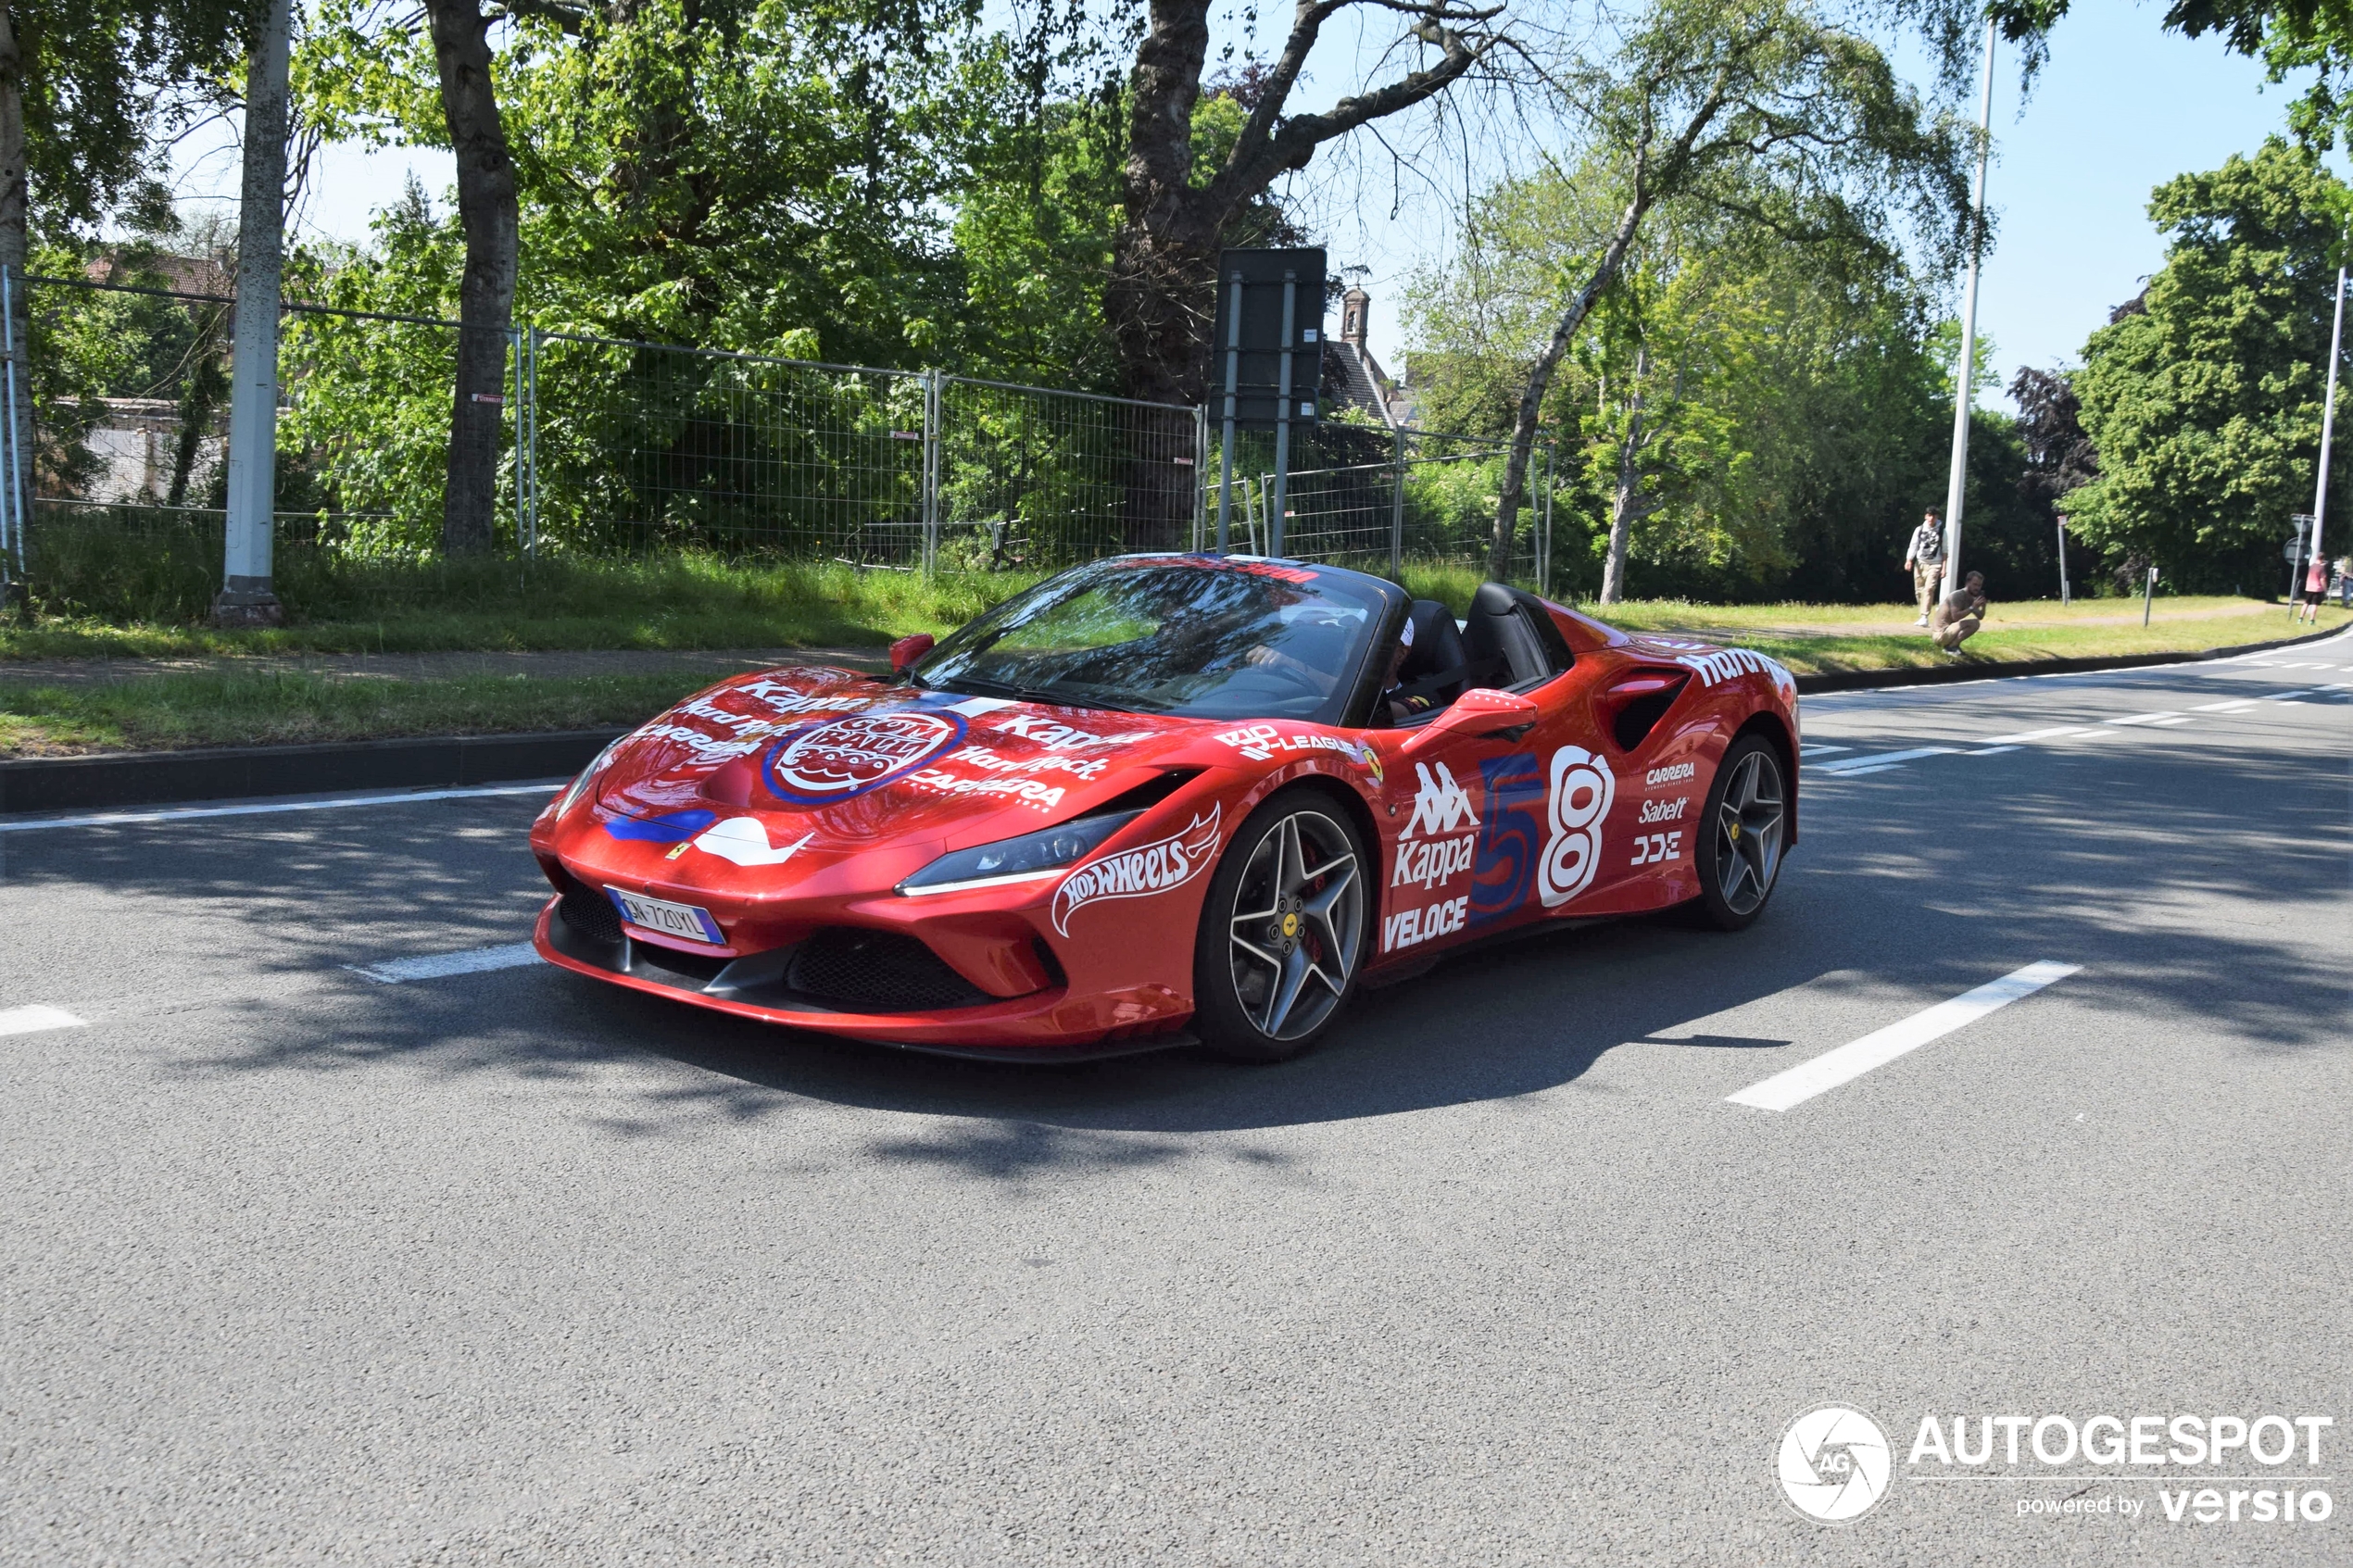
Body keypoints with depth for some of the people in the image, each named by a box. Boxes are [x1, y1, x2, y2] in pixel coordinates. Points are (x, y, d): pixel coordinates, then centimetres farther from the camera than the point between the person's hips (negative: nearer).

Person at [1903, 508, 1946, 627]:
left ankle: (1924, 617, -23)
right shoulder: (1919, 530, 5)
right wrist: (1909, 560, -15)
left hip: (1934, 565, -3)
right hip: (1920, 563, 3)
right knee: (1919, 591, 5)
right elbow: (1913, 545, 1)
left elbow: (1945, 551, 2)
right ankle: (1922, 616, 17)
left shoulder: (1942, 531, 0)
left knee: (1929, 589, -19)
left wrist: (1944, 568, -2)